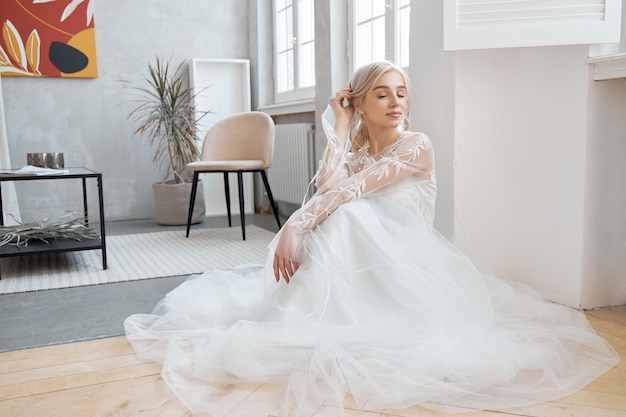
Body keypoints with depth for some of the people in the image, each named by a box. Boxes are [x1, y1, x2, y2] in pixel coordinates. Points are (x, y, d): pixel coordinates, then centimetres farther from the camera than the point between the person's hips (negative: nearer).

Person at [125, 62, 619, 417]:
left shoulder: (417, 146, -7)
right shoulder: (355, 144, 9)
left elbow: (350, 190, -20)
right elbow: (327, 187, -14)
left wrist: (294, 227, -26)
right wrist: (340, 126, -7)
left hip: (408, 268, -4)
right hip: (363, 261, 4)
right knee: (341, 221, -28)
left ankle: (325, 371, -28)